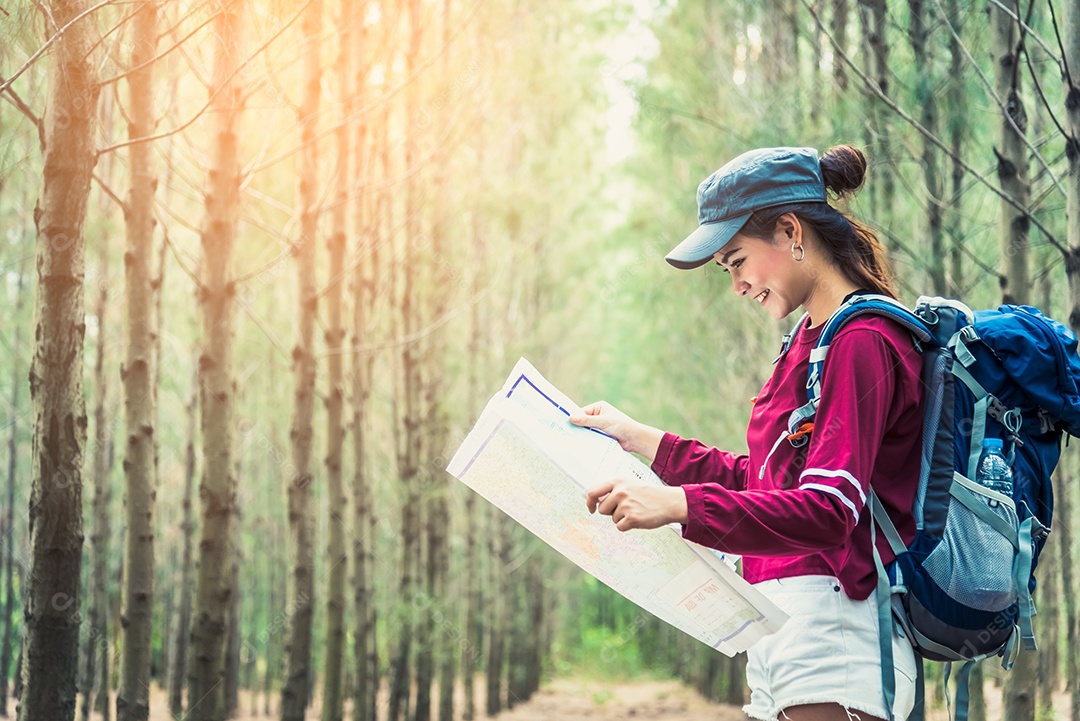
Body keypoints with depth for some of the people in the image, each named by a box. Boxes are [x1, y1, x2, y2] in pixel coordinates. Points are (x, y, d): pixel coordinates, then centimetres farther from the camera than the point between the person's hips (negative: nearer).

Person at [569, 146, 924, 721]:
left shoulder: (862, 342, -12)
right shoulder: (813, 338, 20)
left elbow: (828, 512, -22)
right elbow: (758, 480, 24)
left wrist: (679, 505, -31)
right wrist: (640, 439, 23)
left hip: (834, 629, -10)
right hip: (780, 635, 10)